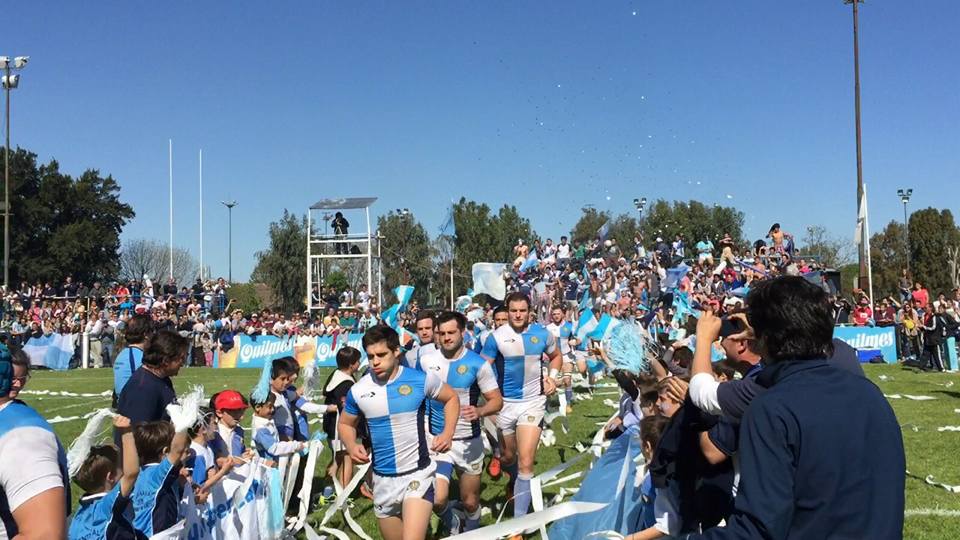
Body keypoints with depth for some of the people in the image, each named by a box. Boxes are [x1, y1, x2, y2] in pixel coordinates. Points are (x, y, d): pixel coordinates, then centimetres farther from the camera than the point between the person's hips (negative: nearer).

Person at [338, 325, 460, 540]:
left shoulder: (421, 379, -10)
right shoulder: (358, 390, -5)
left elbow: (451, 398, 8)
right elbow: (346, 424, 13)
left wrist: (447, 433, -7)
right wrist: (352, 446, -8)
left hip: (417, 474, -3)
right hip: (383, 480, 4)